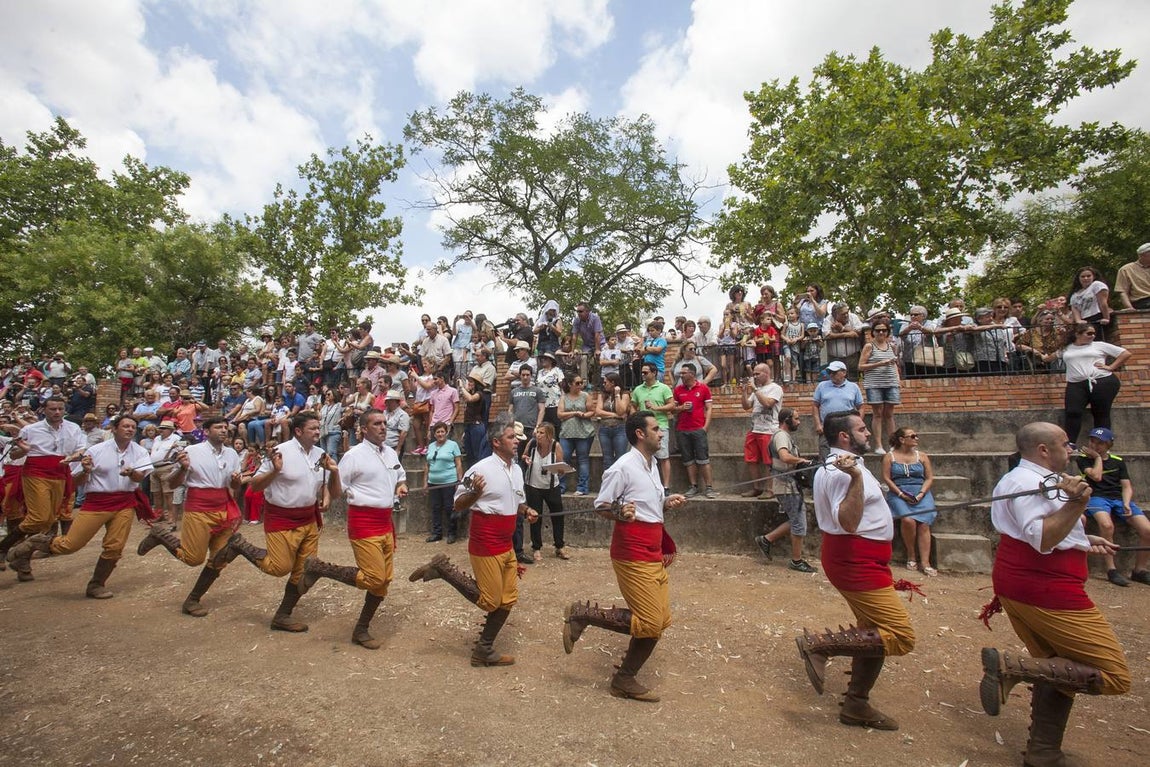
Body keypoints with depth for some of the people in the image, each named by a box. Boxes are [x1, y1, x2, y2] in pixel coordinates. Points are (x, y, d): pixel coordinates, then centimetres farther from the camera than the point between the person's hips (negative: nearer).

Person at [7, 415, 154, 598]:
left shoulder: (140, 452, 2)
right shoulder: (96, 450, -3)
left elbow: (140, 477, -13)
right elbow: (78, 482, 4)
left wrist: (131, 473, -34)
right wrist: (85, 471, -17)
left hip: (125, 504, 2)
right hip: (97, 501, -2)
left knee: (114, 547, 1)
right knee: (70, 544, -4)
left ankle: (96, 586, 21)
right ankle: (35, 543, 28)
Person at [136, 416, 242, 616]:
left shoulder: (232, 454, 7)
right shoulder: (192, 452, -6)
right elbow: (173, 484, -1)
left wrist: (236, 481, -7)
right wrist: (183, 468, -20)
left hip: (224, 511, 5)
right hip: (198, 511, -5)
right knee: (194, 558, -3)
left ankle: (193, 600, 23)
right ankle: (161, 533, 22)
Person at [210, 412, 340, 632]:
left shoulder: (320, 454, 3)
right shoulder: (281, 451, -14)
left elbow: (333, 490, 10)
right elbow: (255, 486, -11)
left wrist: (335, 472, -11)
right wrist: (275, 471, -28)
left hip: (309, 519, 6)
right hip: (282, 519, -6)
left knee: (304, 571, 8)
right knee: (280, 568, -1)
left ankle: (282, 616, 25)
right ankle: (238, 545, 21)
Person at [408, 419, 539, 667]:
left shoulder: (517, 469, 9)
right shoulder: (482, 468, -15)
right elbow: (458, 505, -11)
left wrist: (527, 511, 0)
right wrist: (475, 492, -31)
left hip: (507, 545, 8)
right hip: (486, 545, -8)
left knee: (508, 599, 10)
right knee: (489, 600, 0)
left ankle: (484, 650, 25)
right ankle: (443, 568, 11)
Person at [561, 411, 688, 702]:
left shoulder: (652, 464, 14)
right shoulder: (623, 467, -15)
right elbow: (600, 506, -12)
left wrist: (667, 502, 4)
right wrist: (619, 512, -31)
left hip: (654, 555, 9)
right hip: (633, 556, -9)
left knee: (660, 621, 10)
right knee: (648, 623, -9)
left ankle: (625, 680, 23)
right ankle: (582, 614, 4)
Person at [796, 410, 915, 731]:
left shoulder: (839, 465, 13)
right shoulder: (842, 473, -22)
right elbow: (848, 522, -34)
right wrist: (856, 477, -38)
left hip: (860, 561, 11)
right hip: (857, 563, -11)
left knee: (875, 635, 18)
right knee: (901, 637, -12)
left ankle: (856, 706, 28)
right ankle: (819, 644, -10)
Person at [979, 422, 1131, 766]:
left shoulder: (1017, 479, 18)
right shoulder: (1030, 483, -17)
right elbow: (1042, 539, -30)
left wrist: (1083, 540, 35)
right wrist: (1076, 504, -38)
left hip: (1016, 588, 10)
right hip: (1046, 592, -10)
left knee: (1059, 671, 20)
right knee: (1114, 676, -6)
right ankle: (1010, 665, -17)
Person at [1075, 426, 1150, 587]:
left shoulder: (1118, 461, 19)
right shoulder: (1084, 458, 10)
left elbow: (1127, 486, 11)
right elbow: (1096, 476, -7)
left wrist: (1126, 504, -7)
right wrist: (1098, 457, 5)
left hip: (1119, 498, 4)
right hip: (1097, 497, -4)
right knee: (1107, 525, -35)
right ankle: (1111, 569, -24)